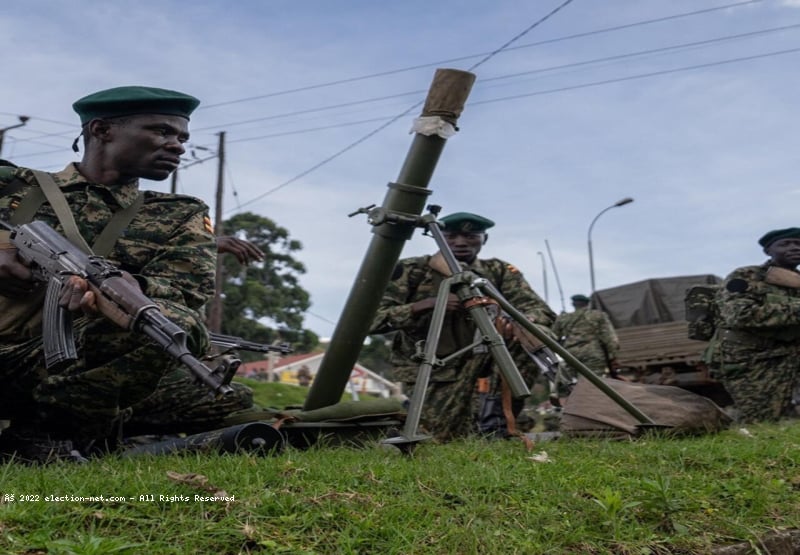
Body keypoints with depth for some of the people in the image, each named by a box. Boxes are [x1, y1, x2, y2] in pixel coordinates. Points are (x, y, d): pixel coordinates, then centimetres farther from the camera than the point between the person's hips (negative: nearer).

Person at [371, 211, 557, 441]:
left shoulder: (498, 272, 1)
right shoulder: (411, 270, -7)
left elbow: (541, 312, -10)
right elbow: (372, 319, -16)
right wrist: (427, 304, -28)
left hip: (476, 367, 3)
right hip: (426, 371, -3)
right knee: (447, 434, -23)